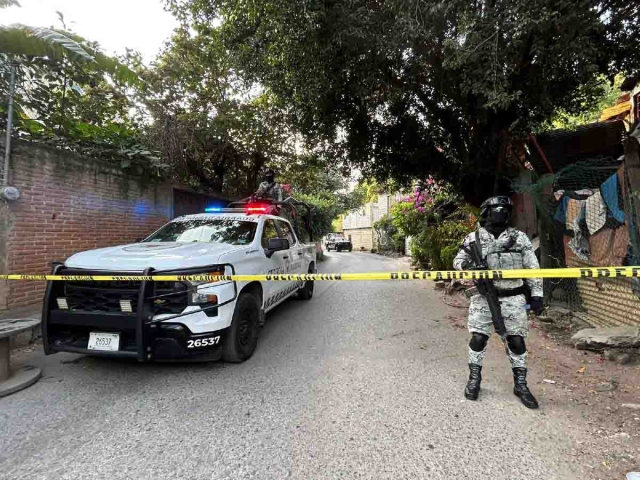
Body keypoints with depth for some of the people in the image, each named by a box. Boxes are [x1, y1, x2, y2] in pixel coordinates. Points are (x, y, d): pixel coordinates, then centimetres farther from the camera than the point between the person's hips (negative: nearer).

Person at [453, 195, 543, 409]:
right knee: (478, 338, 2)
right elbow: (457, 261, 3)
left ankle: (520, 384, 25)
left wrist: (536, 294, 1)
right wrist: (469, 265, -19)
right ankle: (474, 378, 22)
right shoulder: (473, 238, 1)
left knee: (516, 341, 7)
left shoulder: (520, 238, 4)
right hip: (483, 298, -1)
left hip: (513, 299, 1)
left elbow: (532, 268, 6)